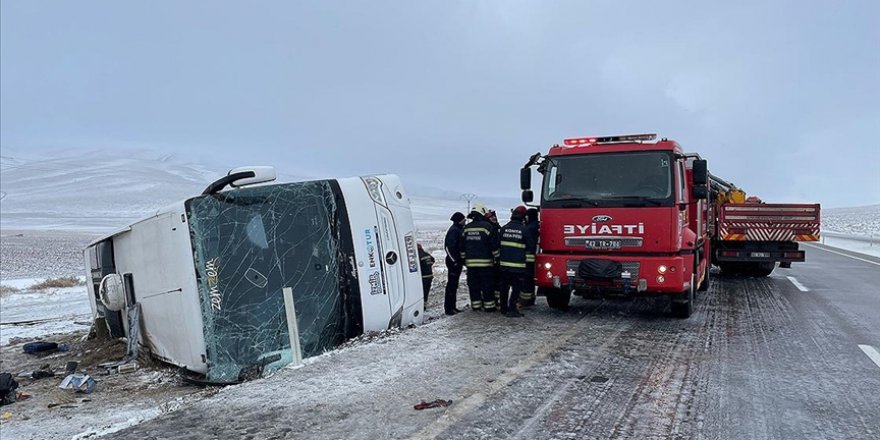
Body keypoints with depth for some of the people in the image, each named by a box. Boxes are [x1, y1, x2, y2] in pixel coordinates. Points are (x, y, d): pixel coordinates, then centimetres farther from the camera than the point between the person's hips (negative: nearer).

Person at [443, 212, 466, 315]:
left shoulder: (459, 230, 17)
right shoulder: (454, 230, -15)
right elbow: (449, 247, -22)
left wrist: (462, 260, 18)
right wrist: (455, 261, -21)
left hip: (458, 261, 10)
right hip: (454, 262, -10)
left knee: (454, 285, 14)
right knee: (451, 285, -7)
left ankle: (452, 307, 21)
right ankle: (448, 308, -4)